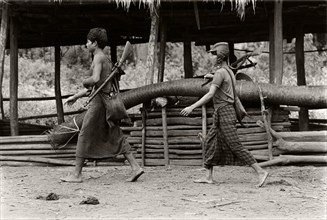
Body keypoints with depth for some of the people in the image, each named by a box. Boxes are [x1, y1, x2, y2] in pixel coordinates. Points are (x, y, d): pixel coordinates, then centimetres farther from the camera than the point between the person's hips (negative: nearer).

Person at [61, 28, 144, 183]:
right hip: (108, 100, 9)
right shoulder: (105, 59, 20)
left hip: (99, 101, -9)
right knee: (116, 137, 9)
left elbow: (96, 79, -27)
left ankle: (77, 174, 3)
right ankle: (135, 167, 2)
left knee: (84, 136, -2)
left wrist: (85, 82, -6)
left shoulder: (98, 58, -9)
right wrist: (76, 96, 26)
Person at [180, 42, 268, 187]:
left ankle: (260, 171, -10)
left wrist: (192, 107, -23)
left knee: (235, 146, -10)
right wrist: (213, 77, 37)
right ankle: (208, 177, 10)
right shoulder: (229, 72, 13)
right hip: (222, 114, 10)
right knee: (210, 142, 10)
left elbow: (210, 94, -22)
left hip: (224, 113, -10)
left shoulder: (220, 73, -14)